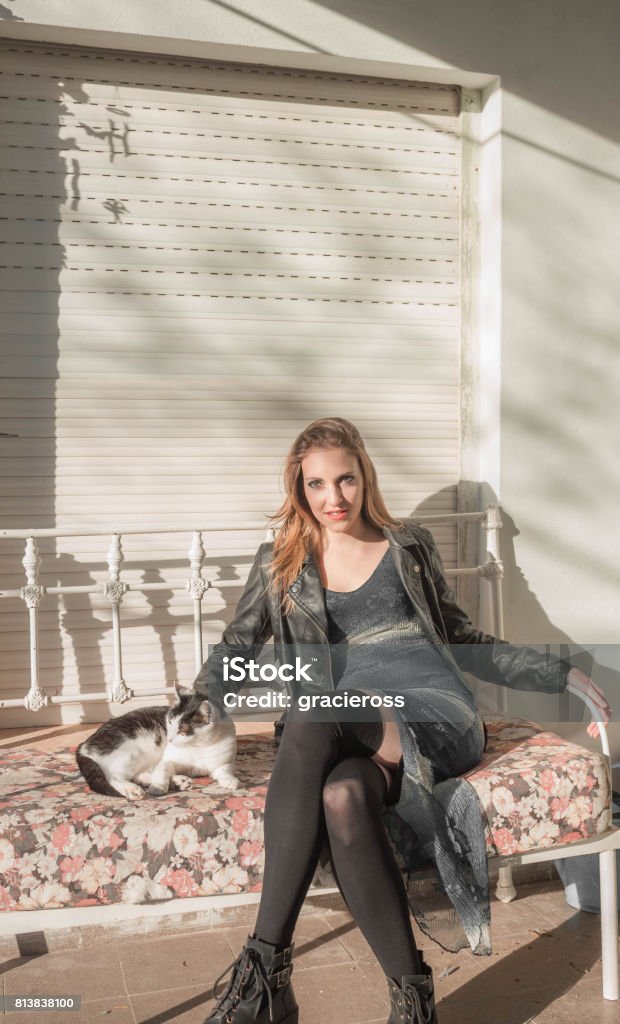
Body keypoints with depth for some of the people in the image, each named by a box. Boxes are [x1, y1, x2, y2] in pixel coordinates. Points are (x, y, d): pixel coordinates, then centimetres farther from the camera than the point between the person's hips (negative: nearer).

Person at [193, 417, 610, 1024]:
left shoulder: (410, 546, 18)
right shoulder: (279, 565, 18)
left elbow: (464, 643, 22)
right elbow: (230, 655, 17)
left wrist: (562, 675, 15)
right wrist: (203, 698, -6)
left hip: (438, 717, -1)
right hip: (350, 735, 1)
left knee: (323, 737, -35)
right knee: (342, 796, -38)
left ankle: (266, 964, -33)